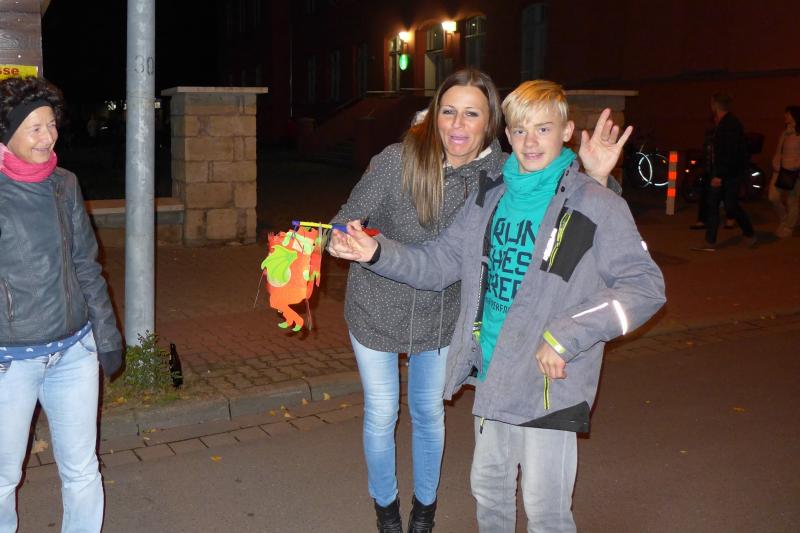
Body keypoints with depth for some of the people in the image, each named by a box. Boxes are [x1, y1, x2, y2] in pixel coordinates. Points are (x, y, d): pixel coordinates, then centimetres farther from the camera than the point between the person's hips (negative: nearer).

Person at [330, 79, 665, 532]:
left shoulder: (595, 205, -10)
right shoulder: (490, 198, 7)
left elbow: (645, 285, -13)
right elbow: (439, 263, 9)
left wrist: (565, 336, -20)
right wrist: (378, 253, -8)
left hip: (549, 380, -6)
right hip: (493, 373, 6)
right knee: (488, 488, 22)